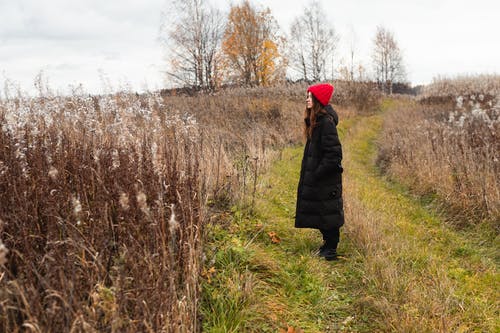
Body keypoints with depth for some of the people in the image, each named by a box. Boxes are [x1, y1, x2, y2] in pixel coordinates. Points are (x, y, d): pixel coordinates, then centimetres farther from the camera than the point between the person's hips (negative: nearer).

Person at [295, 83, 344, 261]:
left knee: (327, 212, 1)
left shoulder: (326, 122, -20)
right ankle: (328, 244, 30)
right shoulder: (315, 120, 10)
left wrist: (318, 173, -19)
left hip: (327, 178, -9)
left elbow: (333, 153, -23)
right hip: (316, 177, 9)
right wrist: (313, 172, 15)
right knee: (321, 213, 17)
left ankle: (330, 250, 11)